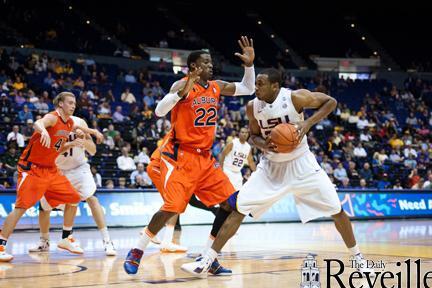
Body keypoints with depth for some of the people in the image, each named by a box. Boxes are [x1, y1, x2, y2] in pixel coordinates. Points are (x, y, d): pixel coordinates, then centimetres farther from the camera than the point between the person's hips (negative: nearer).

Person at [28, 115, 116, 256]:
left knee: (91, 198, -23)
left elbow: (93, 151, -11)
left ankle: (107, 241, -25)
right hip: (57, 169, 2)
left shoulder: (79, 122, -13)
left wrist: (83, 140, -32)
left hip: (78, 168, -2)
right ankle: (44, 242, 31)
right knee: (44, 206, 6)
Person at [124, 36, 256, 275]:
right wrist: (183, 92, -34)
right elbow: (159, 111, -23)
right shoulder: (182, 85, -11)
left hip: (204, 157, 7)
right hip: (179, 156, -7)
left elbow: (248, 89, 19)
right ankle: (136, 251, -1)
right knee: (173, 207, -19)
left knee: (230, 203, 0)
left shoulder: (217, 86, 9)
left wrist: (249, 65, 4)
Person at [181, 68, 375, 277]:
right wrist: (263, 144, -19)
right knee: (238, 209, -8)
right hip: (271, 166, 2)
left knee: (336, 210, -3)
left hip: (301, 163, -2)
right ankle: (206, 261, -4)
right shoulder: (252, 107, -9)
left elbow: (331, 102, -9)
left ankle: (357, 258, 19)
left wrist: (308, 123, -23)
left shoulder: (296, 97, -20)